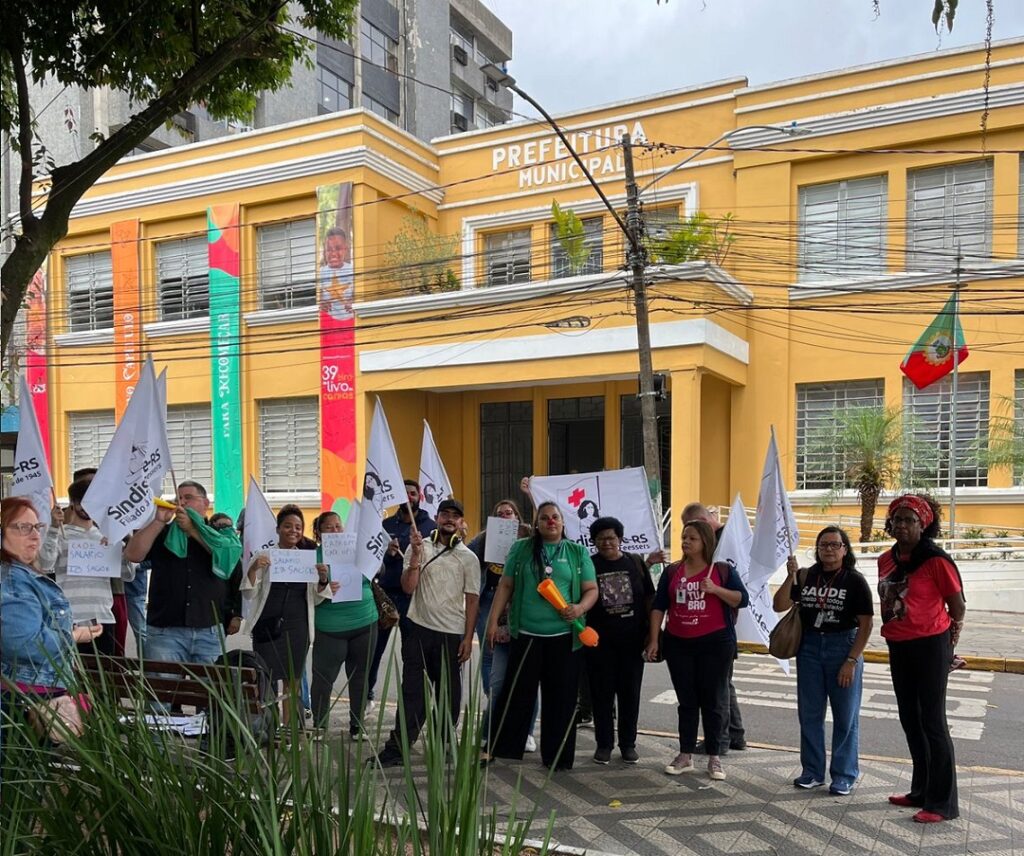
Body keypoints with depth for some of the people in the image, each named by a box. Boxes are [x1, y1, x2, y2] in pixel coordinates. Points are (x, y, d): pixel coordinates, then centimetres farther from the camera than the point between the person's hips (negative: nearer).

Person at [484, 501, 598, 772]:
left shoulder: (578, 552, 7)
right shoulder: (521, 548, 7)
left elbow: (592, 589, 7)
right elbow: (505, 586, 7)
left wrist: (580, 607, -14)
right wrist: (493, 622, 2)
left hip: (565, 637, 1)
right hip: (526, 635, 0)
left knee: (561, 698, 7)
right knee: (516, 693, 5)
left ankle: (557, 757, 19)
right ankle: (496, 747, 18)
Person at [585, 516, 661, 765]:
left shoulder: (636, 562, 4)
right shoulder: (589, 565, 0)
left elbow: (649, 598, 7)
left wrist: (651, 632, 2)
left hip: (632, 639, 1)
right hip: (600, 641, -1)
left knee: (630, 692, 9)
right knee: (602, 692, 6)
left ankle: (628, 743, 21)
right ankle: (604, 744, 18)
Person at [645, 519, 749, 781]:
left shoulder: (722, 570, -1)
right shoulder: (672, 571, 5)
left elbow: (742, 600, -4)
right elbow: (659, 606, 5)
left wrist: (715, 590, -18)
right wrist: (654, 639, 0)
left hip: (715, 643, -2)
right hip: (678, 644, 2)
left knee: (713, 700, 5)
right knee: (686, 701, 9)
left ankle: (714, 757, 15)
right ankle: (685, 755, 17)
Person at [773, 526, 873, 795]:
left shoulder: (855, 581, -6)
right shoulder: (806, 577, 3)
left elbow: (865, 624, -8)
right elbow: (779, 606, -1)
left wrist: (851, 661, -13)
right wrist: (791, 577, -13)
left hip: (843, 648, -3)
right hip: (809, 648, 3)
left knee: (846, 717, 6)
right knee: (809, 714, 10)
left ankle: (844, 775, 19)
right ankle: (812, 771, 23)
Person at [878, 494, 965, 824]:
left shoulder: (936, 560, -15)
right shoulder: (886, 559, 4)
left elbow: (957, 607, -7)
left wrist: (952, 634, 2)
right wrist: (894, 629, 12)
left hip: (930, 646, -7)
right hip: (898, 647, 7)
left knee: (932, 722, -1)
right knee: (910, 720, 15)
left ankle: (943, 802, 11)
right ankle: (922, 791, 30)